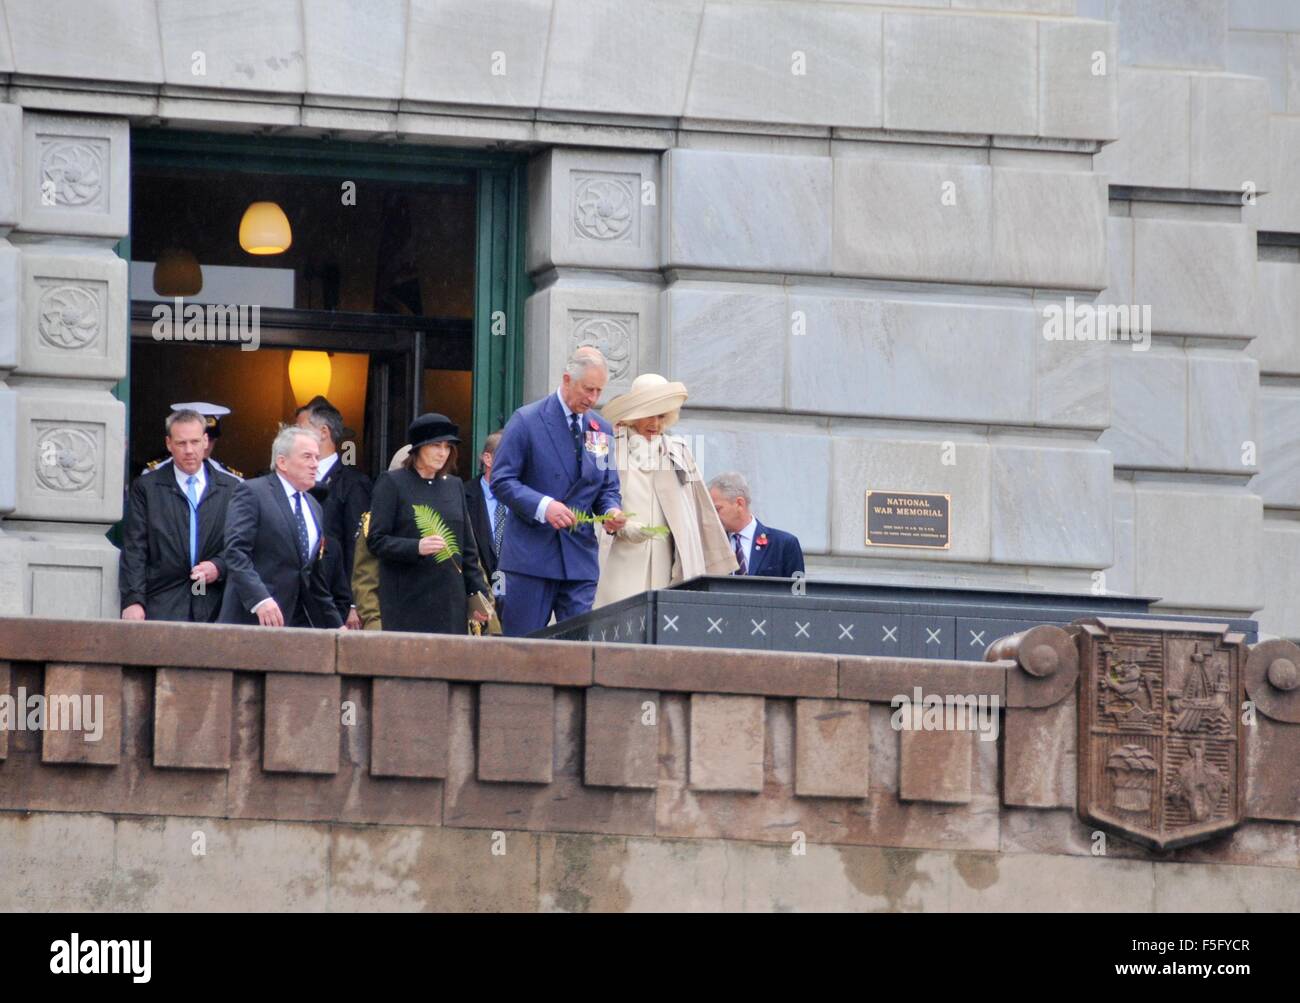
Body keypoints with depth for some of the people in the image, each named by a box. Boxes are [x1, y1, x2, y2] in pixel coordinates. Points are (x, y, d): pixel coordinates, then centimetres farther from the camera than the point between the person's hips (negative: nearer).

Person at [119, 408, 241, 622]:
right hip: (162, 608, -2)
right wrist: (133, 600, -7)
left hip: (213, 610, 2)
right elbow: (134, 550, 2)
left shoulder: (231, 488, 12)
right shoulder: (146, 488, 8)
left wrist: (219, 566, -7)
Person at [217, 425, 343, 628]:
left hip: (297, 619, 7)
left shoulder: (313, 507, 19)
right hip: (253, 619, -7)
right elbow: (235, 552, -16)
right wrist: (260, 600, -27)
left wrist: (336, 625, 20)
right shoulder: (252, 493, -5)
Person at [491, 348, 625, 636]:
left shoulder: (602, 430, 13)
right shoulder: (526, 421, -4)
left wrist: (611, 512, -6)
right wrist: (543, 506, -23)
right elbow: (502, 480, -8)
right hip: (532, 553, -5)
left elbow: (608, 488, 18)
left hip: (581, 558, 5)